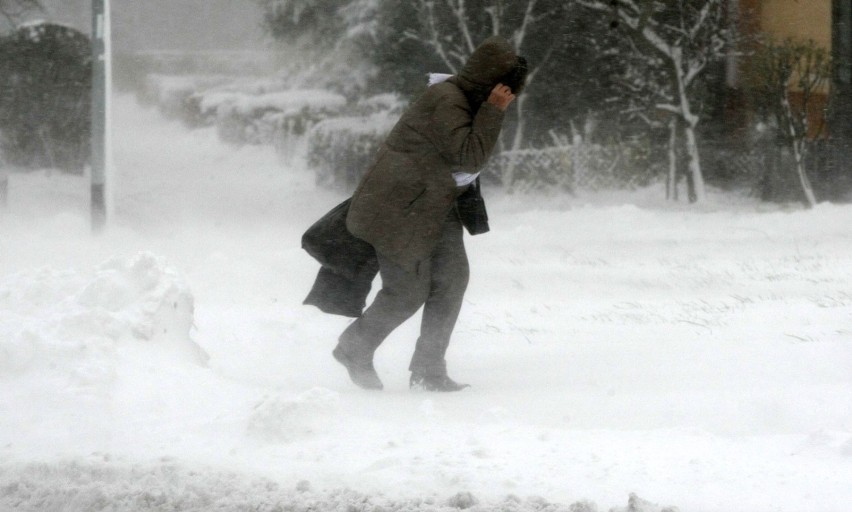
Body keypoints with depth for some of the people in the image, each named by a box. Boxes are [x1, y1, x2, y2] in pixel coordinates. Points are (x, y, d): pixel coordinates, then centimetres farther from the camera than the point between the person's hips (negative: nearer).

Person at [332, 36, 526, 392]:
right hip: (399, 210, -9)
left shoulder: (468, 101, 9)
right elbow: (469, 157, -29)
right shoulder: (445, 102, -23)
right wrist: (493, 110, -27)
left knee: (452, 277, -3)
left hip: (436, 209, 9)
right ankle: (354, 349, 20)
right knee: (408, 291, -3)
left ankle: (428, 370, 4)